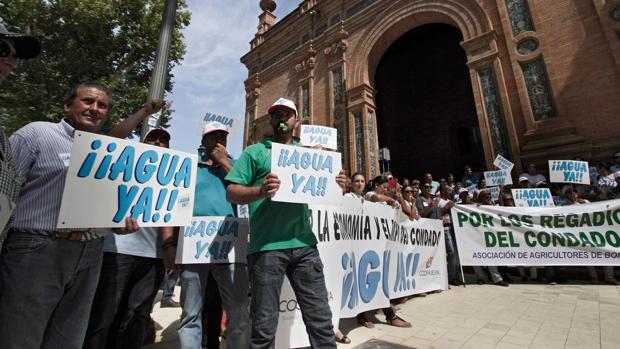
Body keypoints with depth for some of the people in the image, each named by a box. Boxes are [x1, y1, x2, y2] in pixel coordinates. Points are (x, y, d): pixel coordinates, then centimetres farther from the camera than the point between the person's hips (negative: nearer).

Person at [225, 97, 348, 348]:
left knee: (321, 318, 10)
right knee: (265, 324, 8)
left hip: (304, 245, 4)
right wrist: (260, 191, -23)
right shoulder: (255, 152, 6)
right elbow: (231, 193, -3)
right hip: (267, 246, -3)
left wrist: (336, 186, -2)